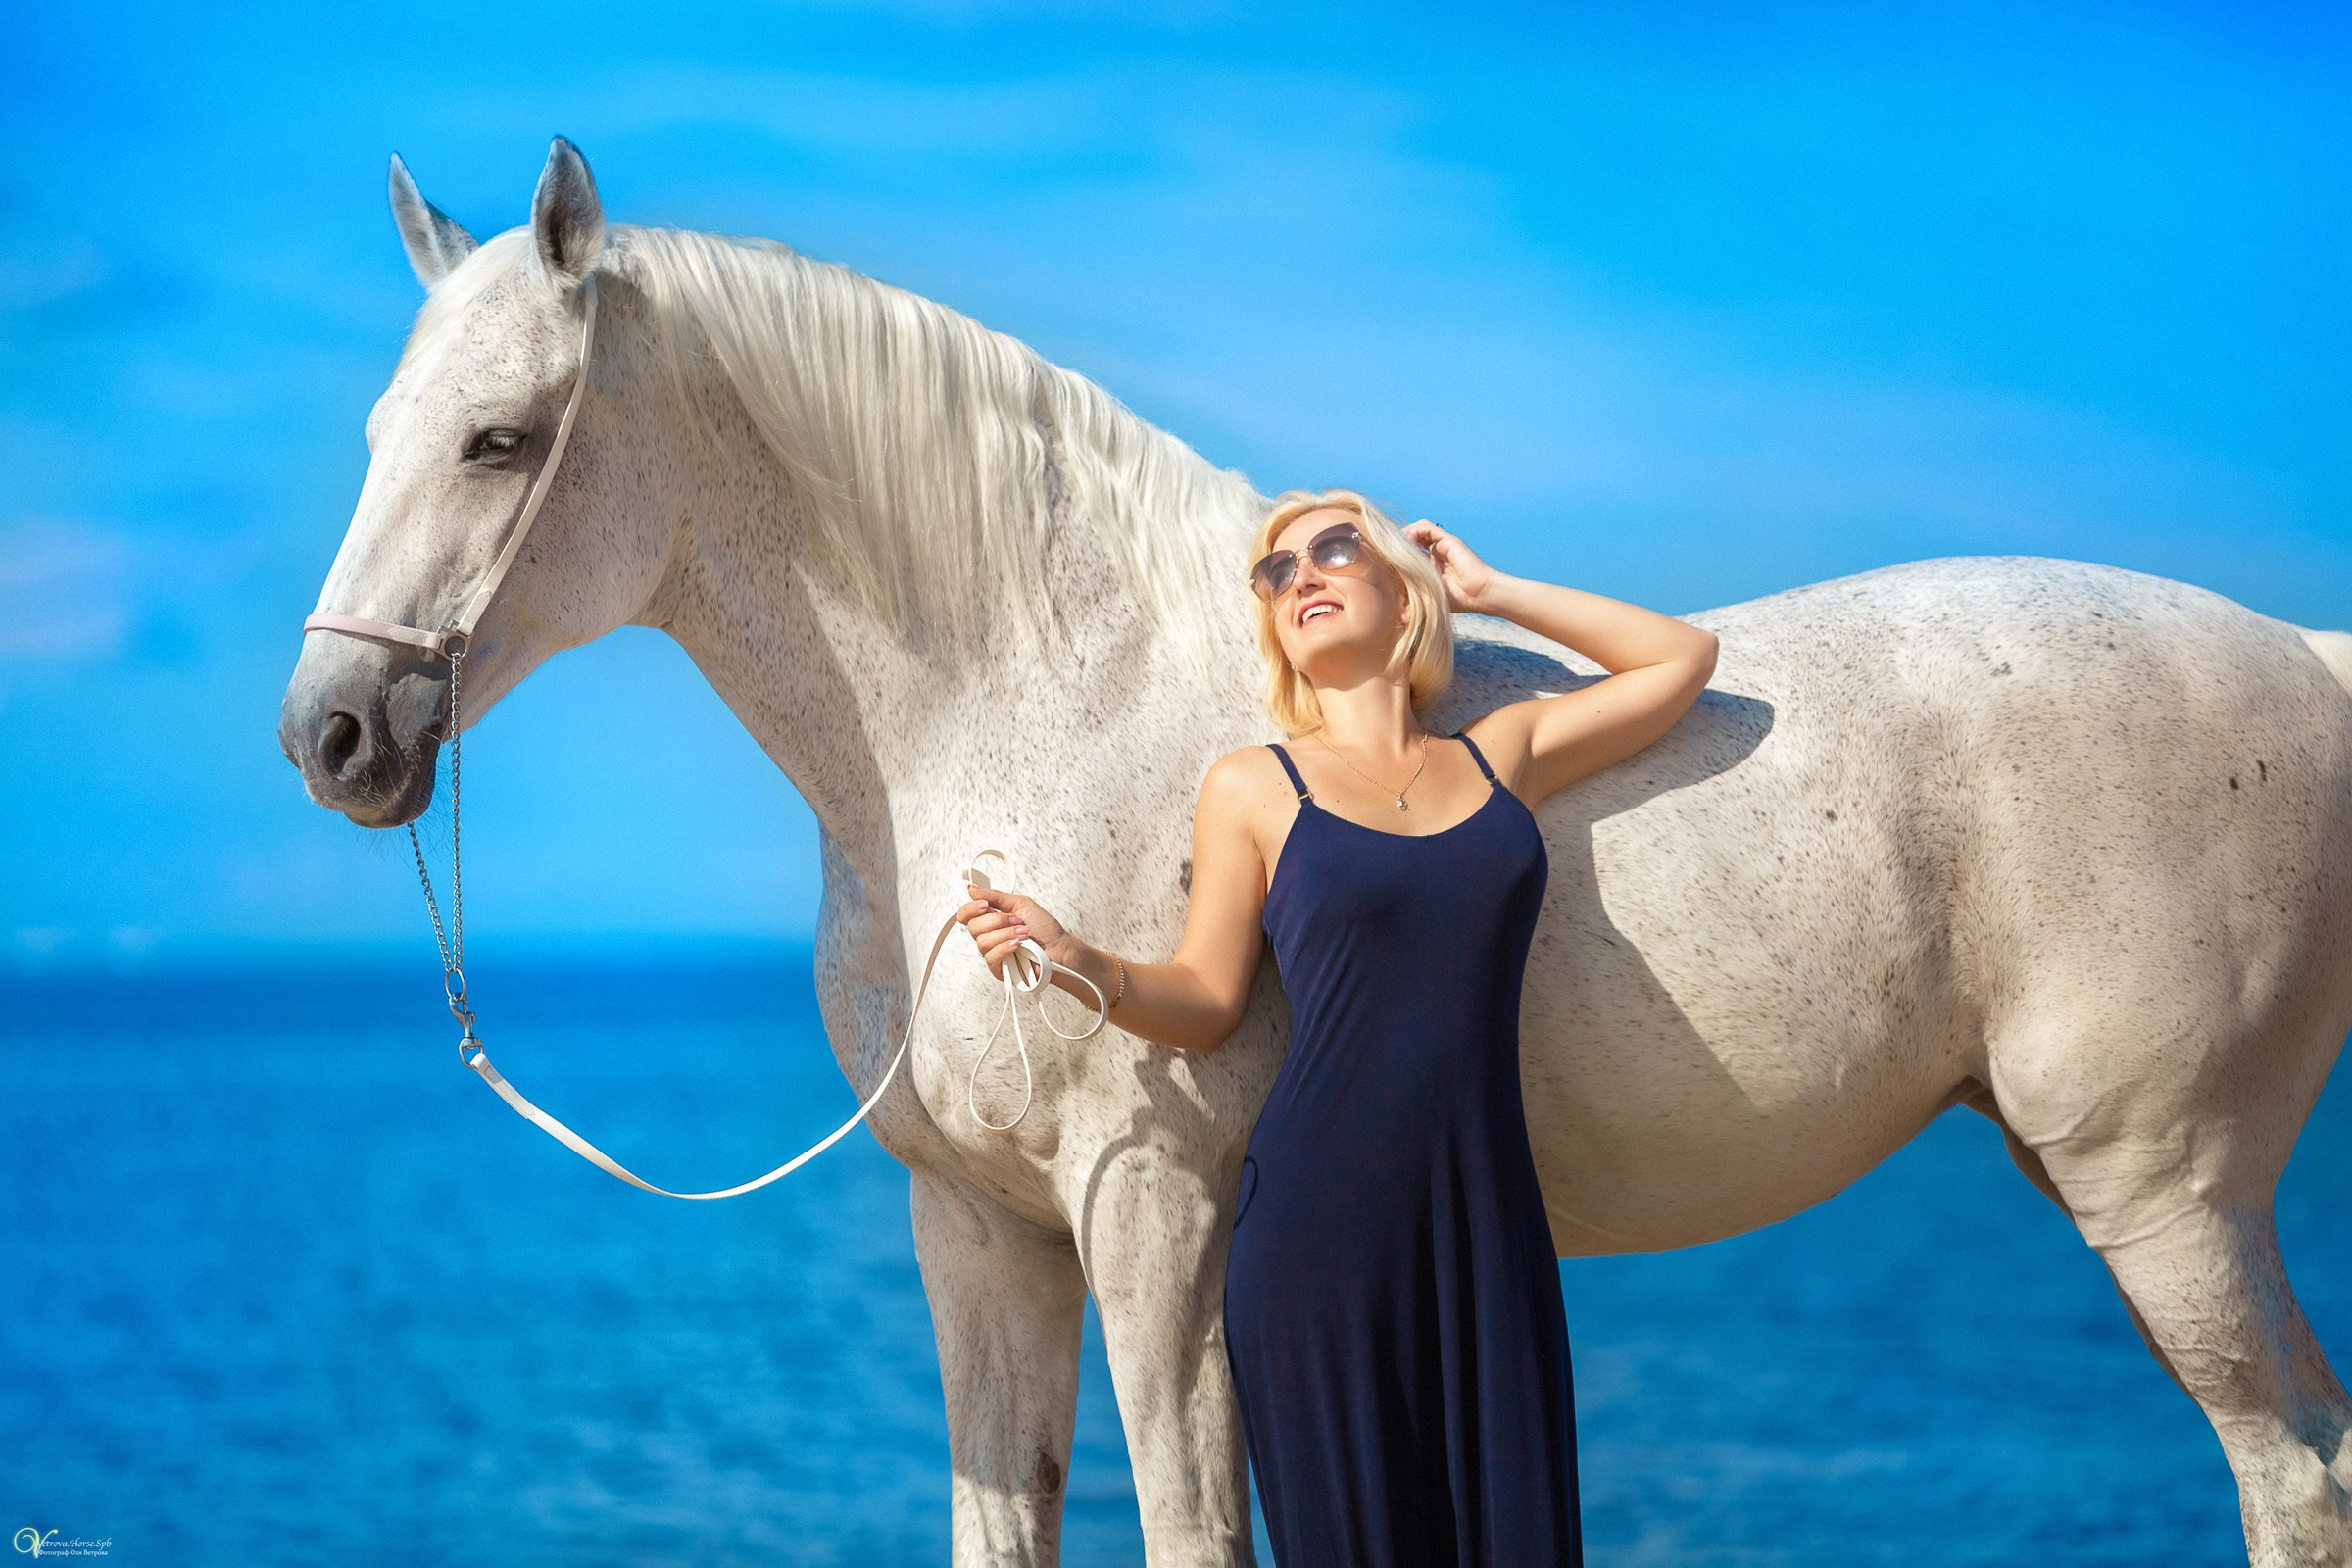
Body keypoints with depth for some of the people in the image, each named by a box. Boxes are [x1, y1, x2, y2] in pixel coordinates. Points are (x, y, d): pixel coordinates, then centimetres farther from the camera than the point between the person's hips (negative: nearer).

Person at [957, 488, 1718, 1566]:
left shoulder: (1503, 757, 13)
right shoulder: (1253, 790, 6)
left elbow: (1683, 659, 23)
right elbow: (1206, 1002, 6)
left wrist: (1493, 591, 20)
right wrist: (1073, 962, -11)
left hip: (1485, 1222, 2)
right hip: (1322, 1227, -2)